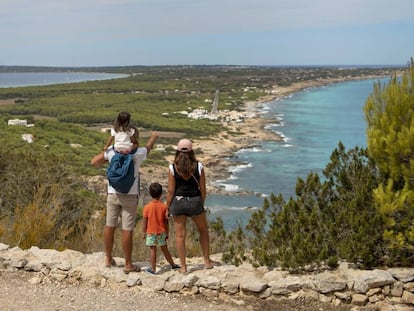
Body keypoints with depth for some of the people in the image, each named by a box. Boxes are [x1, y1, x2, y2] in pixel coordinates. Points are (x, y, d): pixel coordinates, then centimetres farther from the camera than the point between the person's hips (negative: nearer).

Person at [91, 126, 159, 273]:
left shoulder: (112, 150, 0)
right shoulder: (138, 153, -5)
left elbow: (94, 162, 7)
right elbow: (149, 146, 18)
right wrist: (154, 136, 39)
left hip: (113, 194, 3)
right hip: (129, 195, -3)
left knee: (110, 226, 14)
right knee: (127, 230, 0)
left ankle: (108, 259, 27)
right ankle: (128, 264, 8)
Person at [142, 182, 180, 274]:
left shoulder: (147, 207, -9)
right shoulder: (164, 206, -7)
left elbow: (144, 222, -5)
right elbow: (166, 221, -2)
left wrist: (143, 233, 5)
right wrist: (167, 233, 8)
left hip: (151, 232, -2)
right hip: (161, 232, 2)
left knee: (152, 250, 3)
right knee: (164, 249, 14)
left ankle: (153, 269, 4)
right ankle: (172, 265, 24)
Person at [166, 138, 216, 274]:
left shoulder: (172, 168, -7)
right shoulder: (198, 166, -3)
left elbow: (171, 191, -6)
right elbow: (203, 189, 0)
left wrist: (167, 207, 3)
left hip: (178, 202, -1)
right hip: (195, 201, 1)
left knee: (180, 235, 7)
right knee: (203, 231, 21)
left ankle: (183, 266, 10)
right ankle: (207, 261, 26)